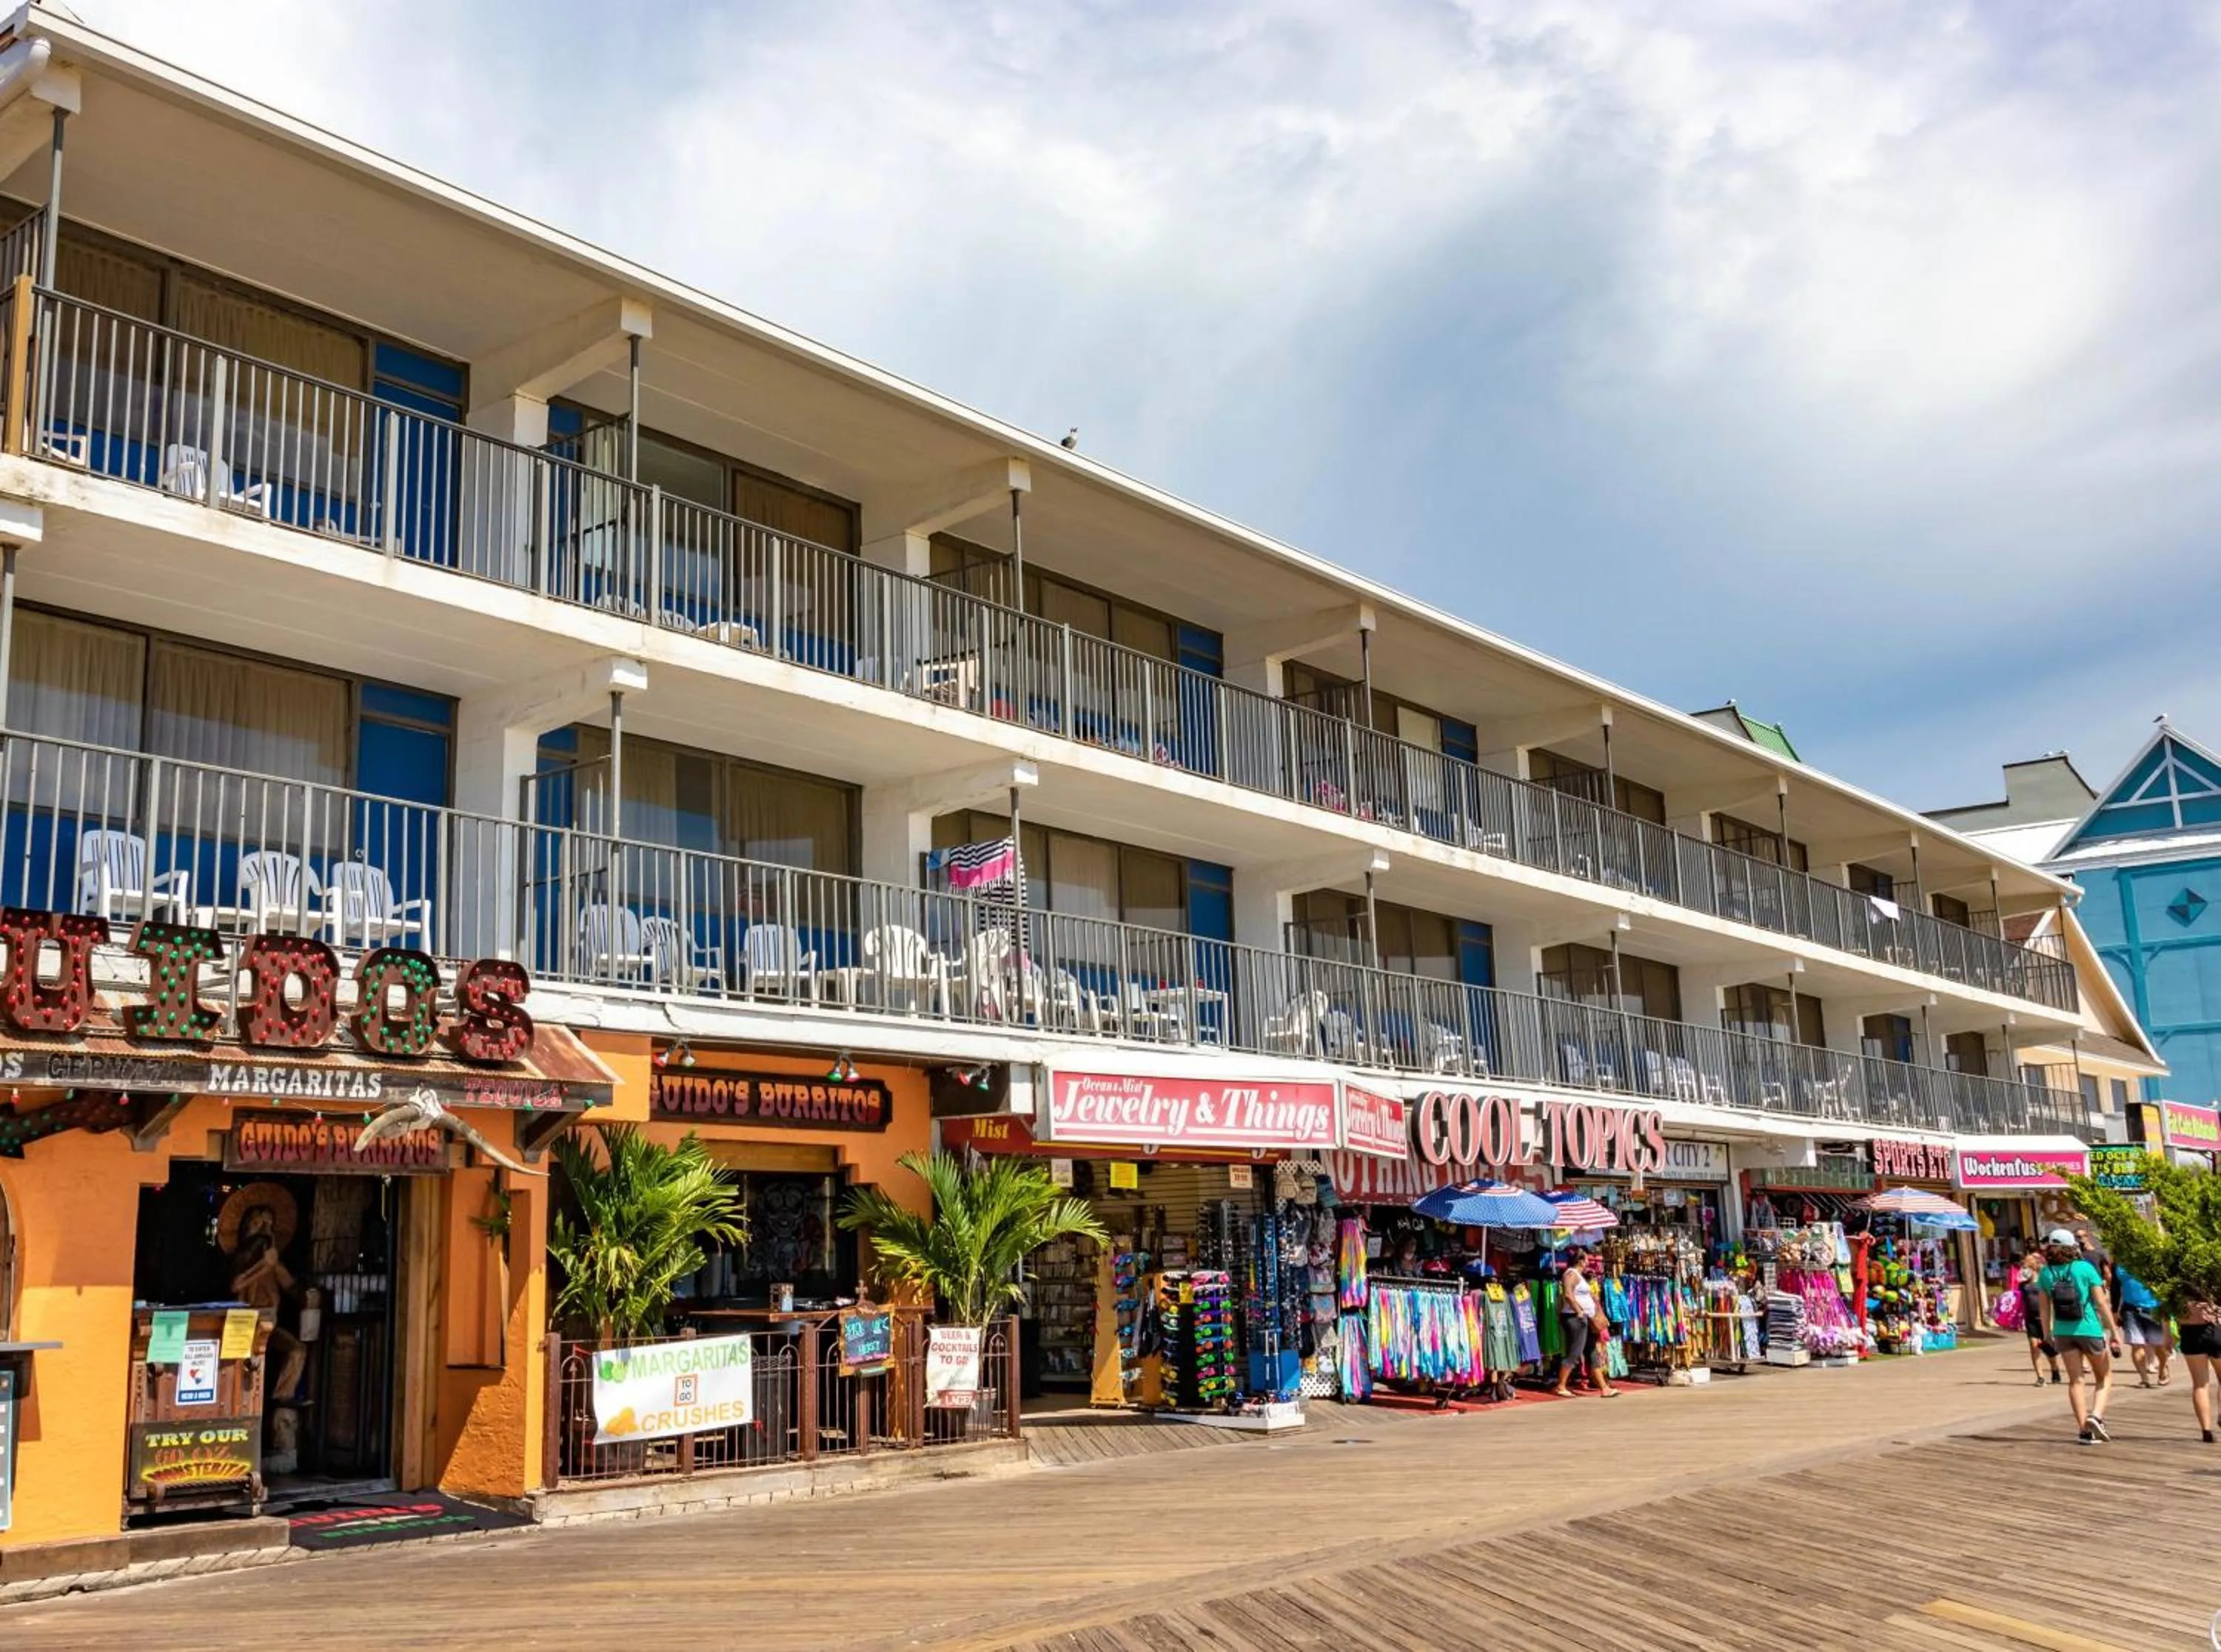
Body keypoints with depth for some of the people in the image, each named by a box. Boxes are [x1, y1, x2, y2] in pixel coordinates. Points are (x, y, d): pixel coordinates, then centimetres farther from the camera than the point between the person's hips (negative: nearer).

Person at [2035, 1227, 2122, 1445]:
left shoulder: (2046, 1274, -3)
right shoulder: (2085, 1269, -10)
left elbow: (2044, 1306, 1)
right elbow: (2102, 1303, -9)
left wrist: (2047, 1332, 14)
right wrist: (2114, 1331, -2)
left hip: (2063, 1333, 2)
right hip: (2090, 1329, -2)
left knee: (2076, 1380, 10)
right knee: (2104, 1378, 14)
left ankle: (2085, 1429, 7)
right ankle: (2096, 1416, -8)